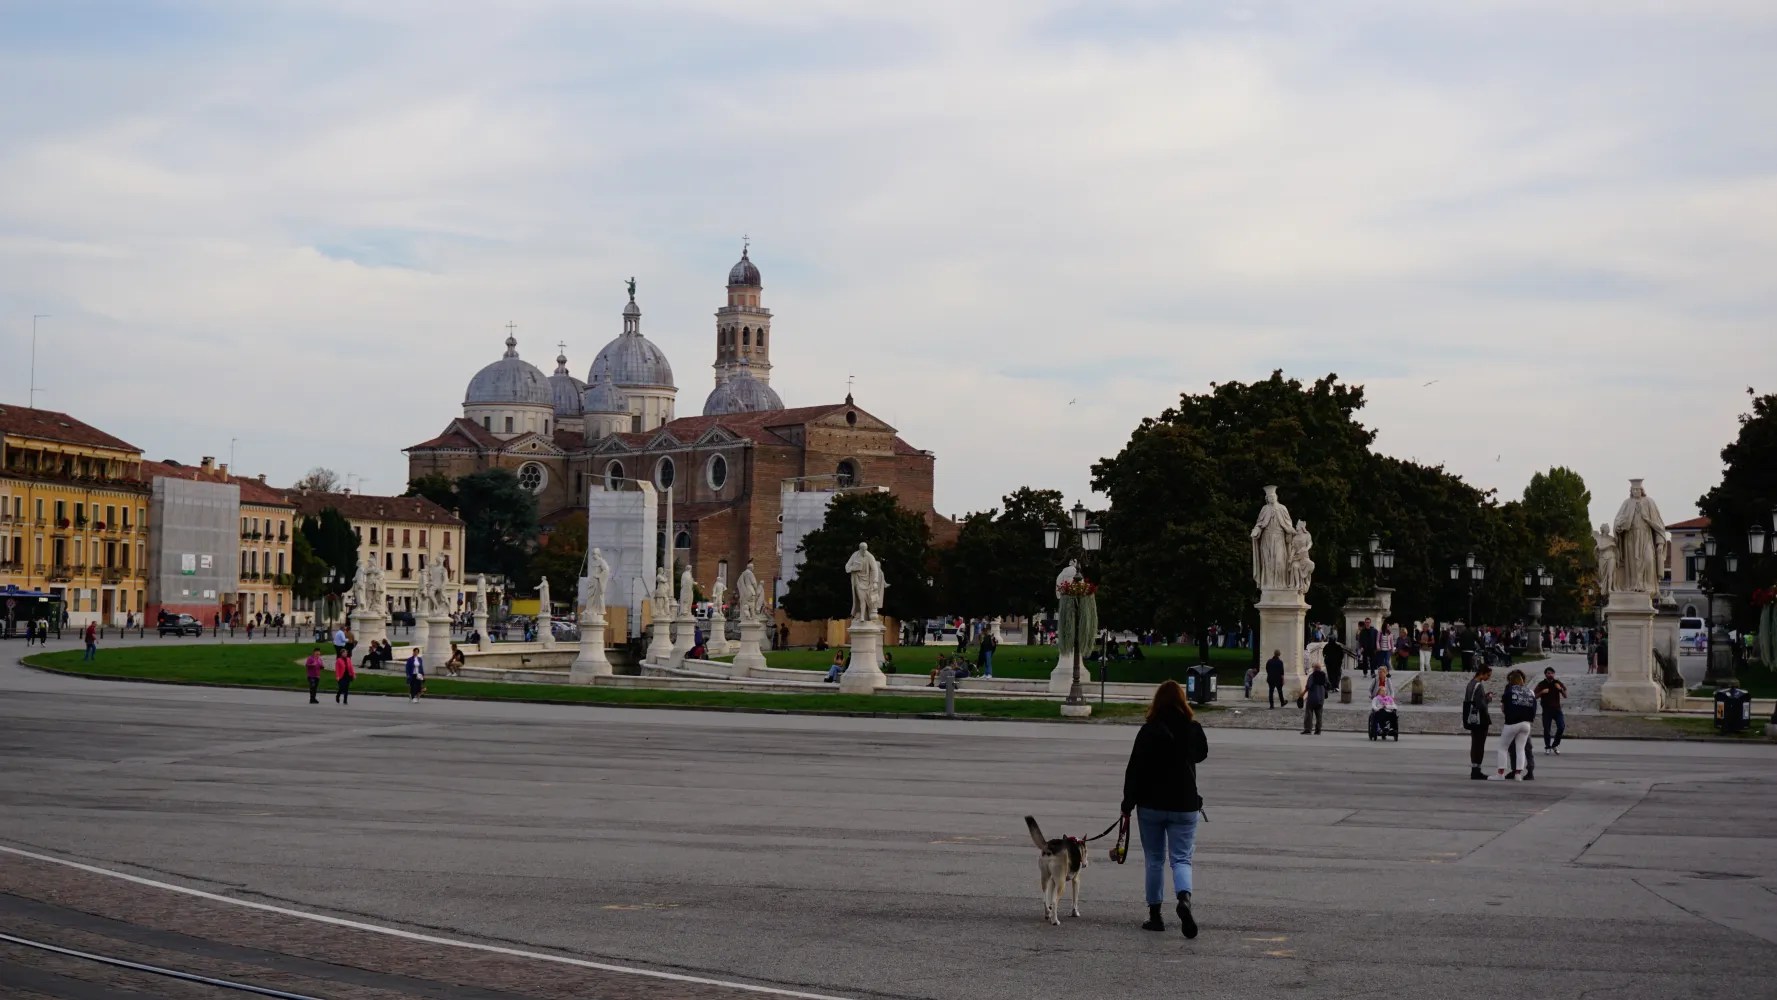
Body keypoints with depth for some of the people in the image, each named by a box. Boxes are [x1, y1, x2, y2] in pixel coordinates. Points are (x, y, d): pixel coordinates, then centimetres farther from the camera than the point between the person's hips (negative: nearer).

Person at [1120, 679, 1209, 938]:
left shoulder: (1149, 731, -10)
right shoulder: (1193, 729, -3)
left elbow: (1134, 769, -9)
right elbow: (1201, 754, 20)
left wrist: (1128, 803, -2)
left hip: (1151, 805, -1)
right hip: (1185, 806, 1)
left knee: (1154, 861, 11)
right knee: (1181, 859, 4)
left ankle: (1155, 915, 15)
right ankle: (1184, 898, -25)